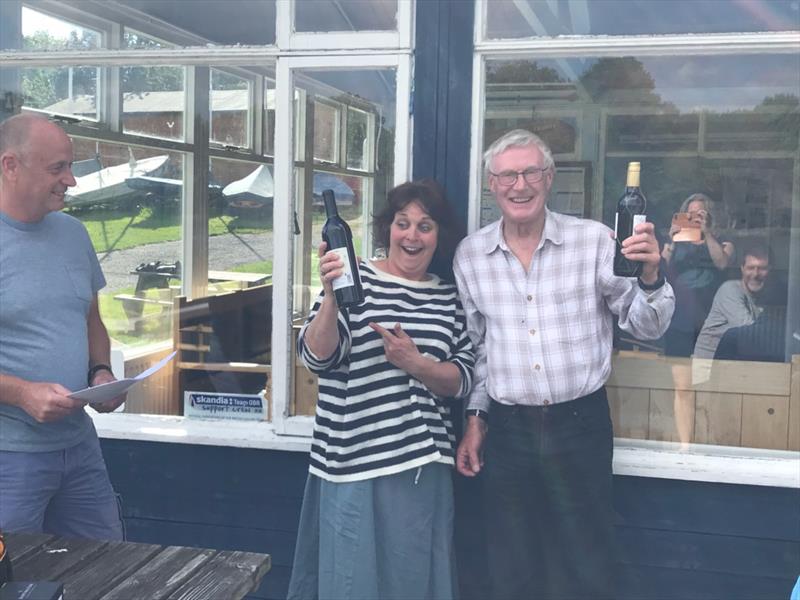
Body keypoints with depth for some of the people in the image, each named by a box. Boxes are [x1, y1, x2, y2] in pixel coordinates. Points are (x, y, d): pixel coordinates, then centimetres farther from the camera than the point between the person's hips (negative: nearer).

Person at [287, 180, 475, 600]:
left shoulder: (448, 298, 9)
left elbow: (462, 380, 5)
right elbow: (316, 358, -11)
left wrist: (417, 365, -14)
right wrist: (331, 296, -27)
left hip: (423, 465, 4)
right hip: (355, 462, -3)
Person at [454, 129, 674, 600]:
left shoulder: (595, 240, -7)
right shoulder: (470, 255, 2)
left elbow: (647, 327, -4)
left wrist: (650, 276, -23)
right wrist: (476, 417, 11)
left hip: (581, 424, -2)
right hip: (507, 430, 2)